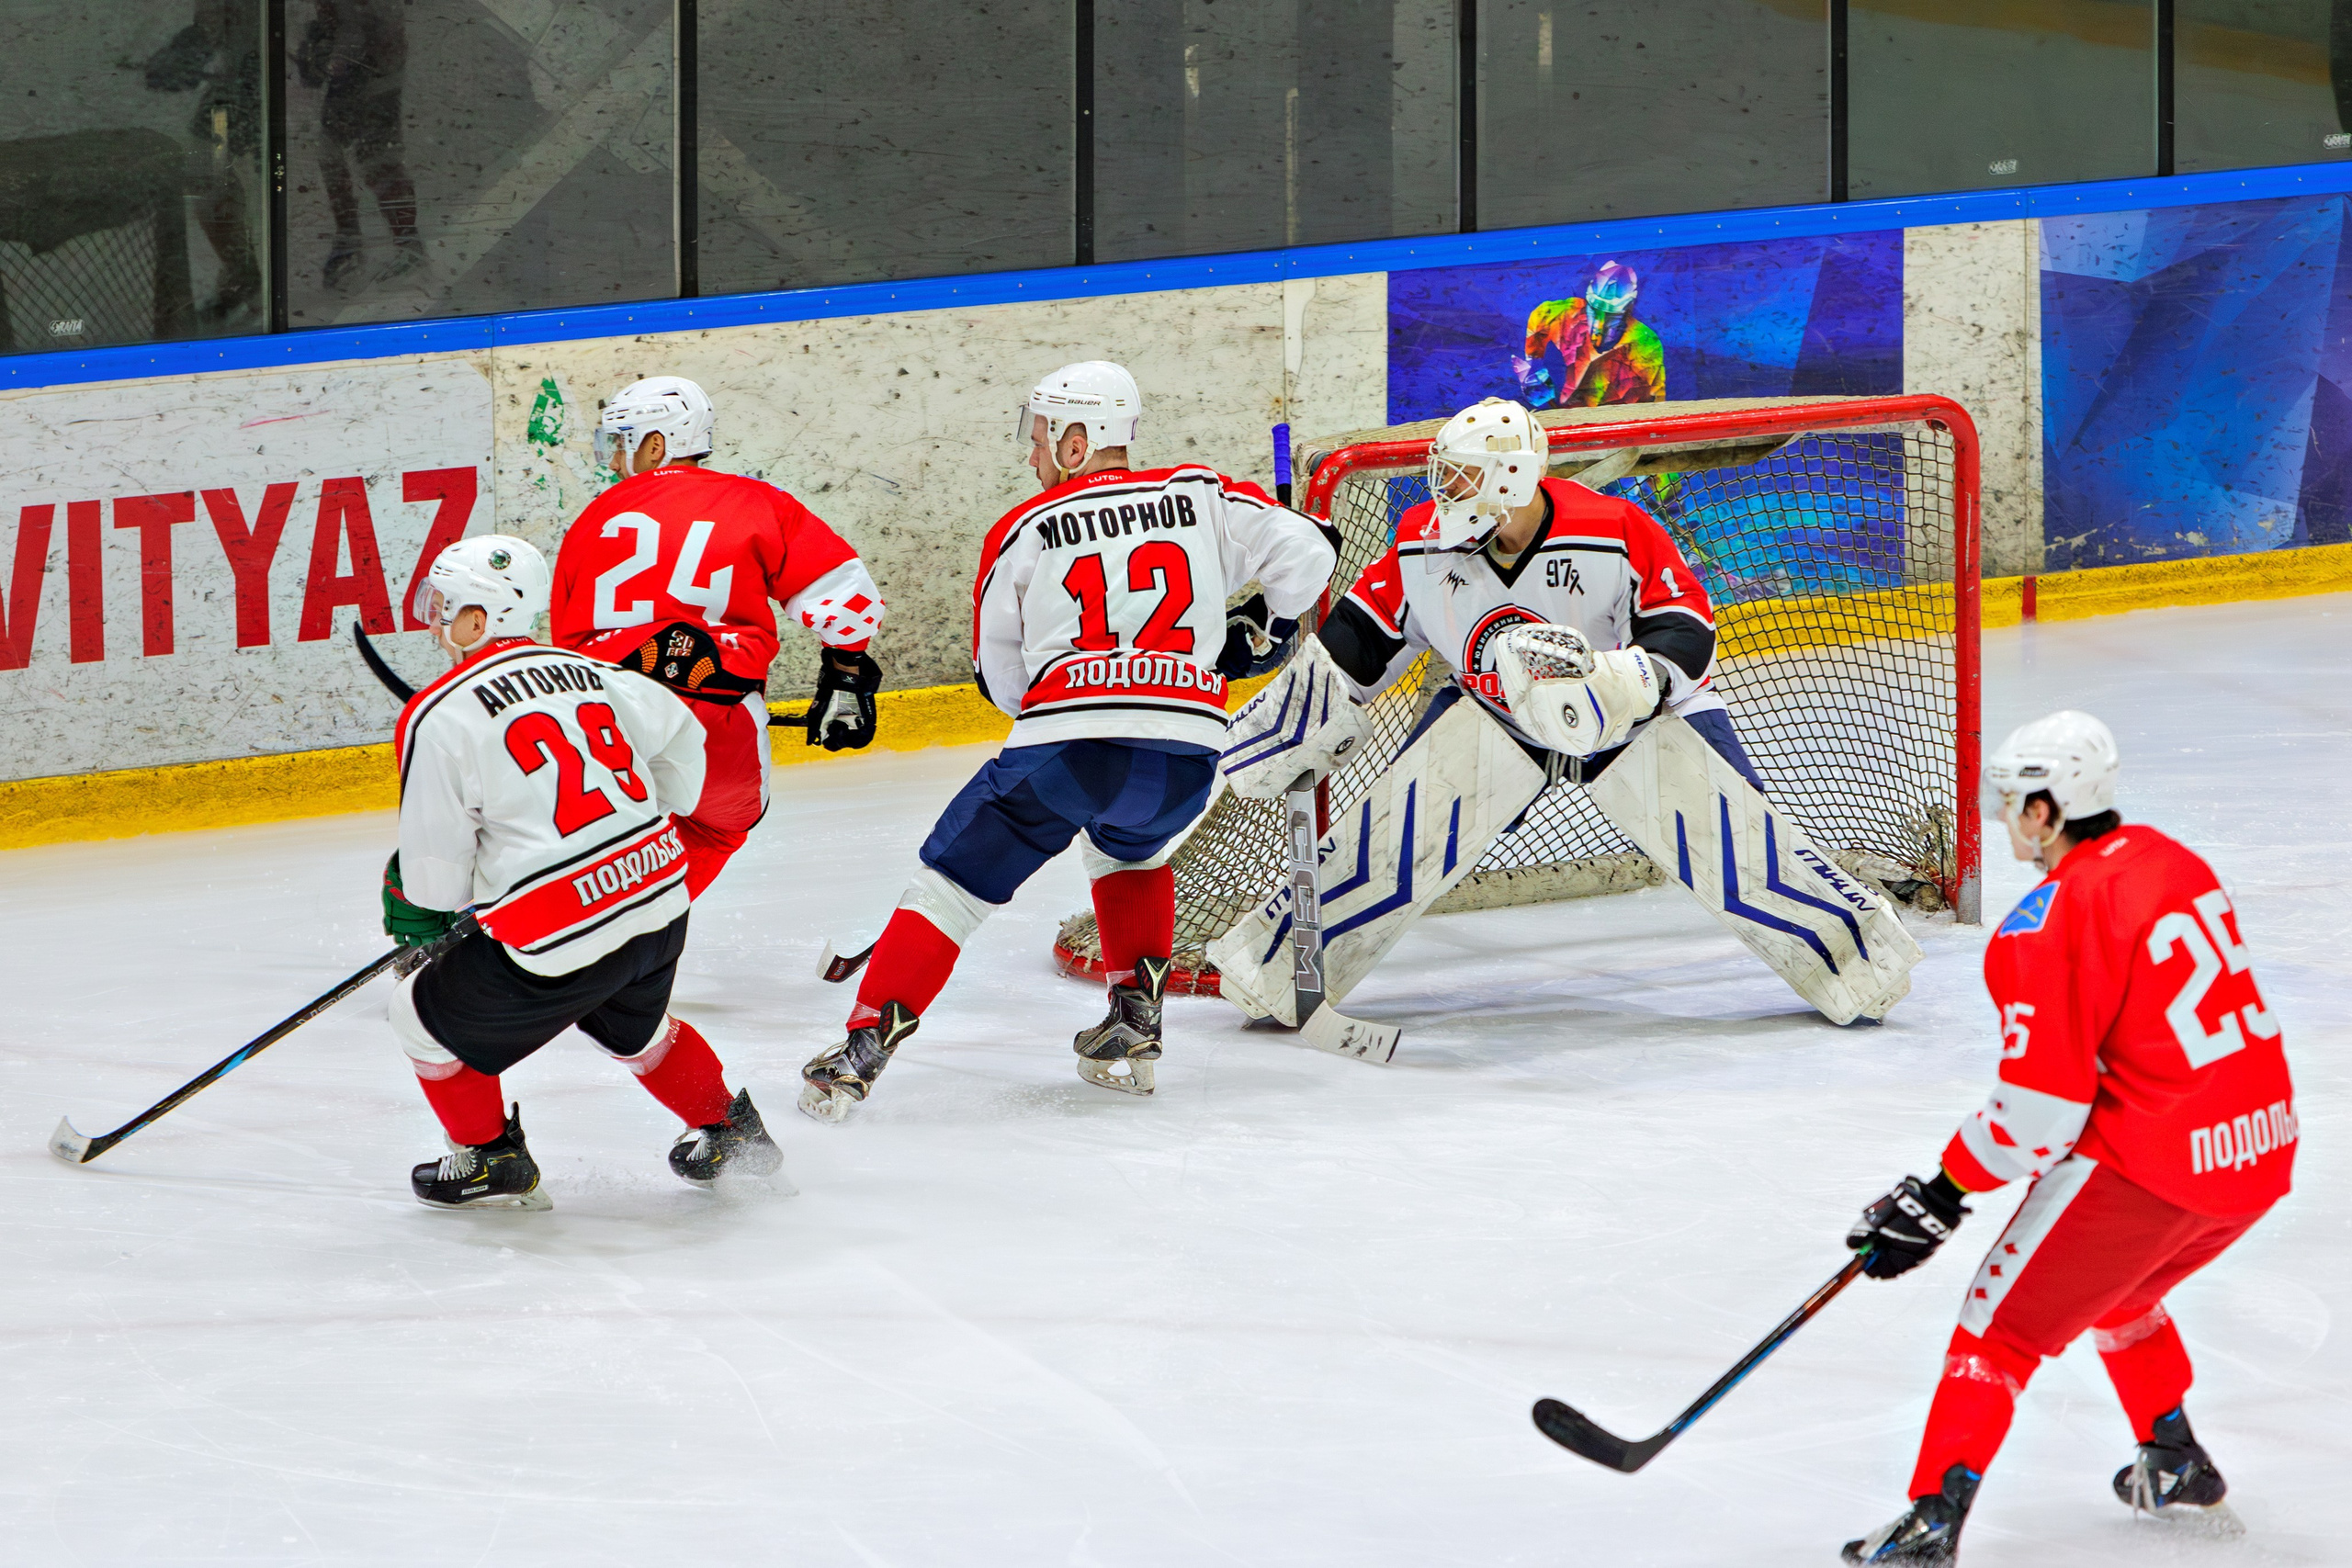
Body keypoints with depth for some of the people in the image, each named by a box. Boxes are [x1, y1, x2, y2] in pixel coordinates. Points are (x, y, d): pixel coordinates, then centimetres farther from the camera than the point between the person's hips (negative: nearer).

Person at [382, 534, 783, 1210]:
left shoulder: (439, 718, -10)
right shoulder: (591, 673, 9)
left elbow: (436, 871, -7)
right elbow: (680, 741, 23)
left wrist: (421, 912, 15)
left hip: (557, 943, -7)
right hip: (660, 911, 7)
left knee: (428, 1015, 16)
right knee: (633, 1023, 36)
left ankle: (491, 1161, 26)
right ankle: (728, 1131, 44)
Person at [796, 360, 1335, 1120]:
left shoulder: (1022, 531, 11)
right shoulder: (1200, 495, 13)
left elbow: (1000, 679, 17)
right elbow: (1304, 550, 5)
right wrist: (1261, 631, 24)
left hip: (1065, 743, -3)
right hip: (1186, 755, 3)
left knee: (953, 882, 9)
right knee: (1129, 845, 36)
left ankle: (865, 1045, 0)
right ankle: (1135, 1023, 25)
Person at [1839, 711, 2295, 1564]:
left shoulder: (2049, 925, -16)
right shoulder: (2173, 862, 10)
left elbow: (2041, 1106, -17)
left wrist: (1941, 1197, -6)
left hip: (2149, 1167, -8)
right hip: (2261, 1149, 8)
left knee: (2006, 1318, 0)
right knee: (2113, 1287, 33)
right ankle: (2179, 1469, 39)